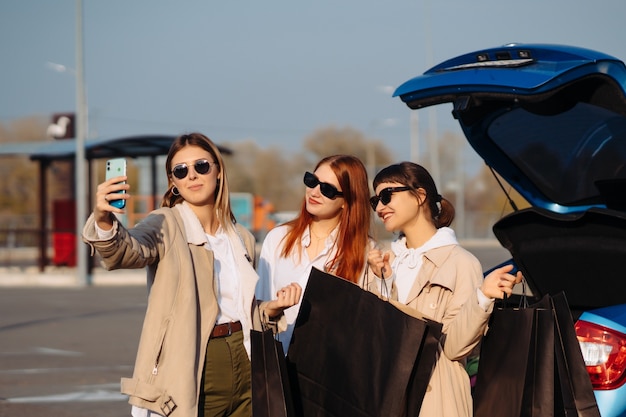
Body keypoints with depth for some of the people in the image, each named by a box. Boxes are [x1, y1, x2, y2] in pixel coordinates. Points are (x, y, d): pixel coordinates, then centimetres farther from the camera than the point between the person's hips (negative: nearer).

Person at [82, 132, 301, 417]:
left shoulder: (242, 239, 13)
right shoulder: (167, 226, -5)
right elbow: (129, 250, -28)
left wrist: (270, 309, 4)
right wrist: (104, 222, -48)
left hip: (244, 370, 5)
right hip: (194, 378, -5)